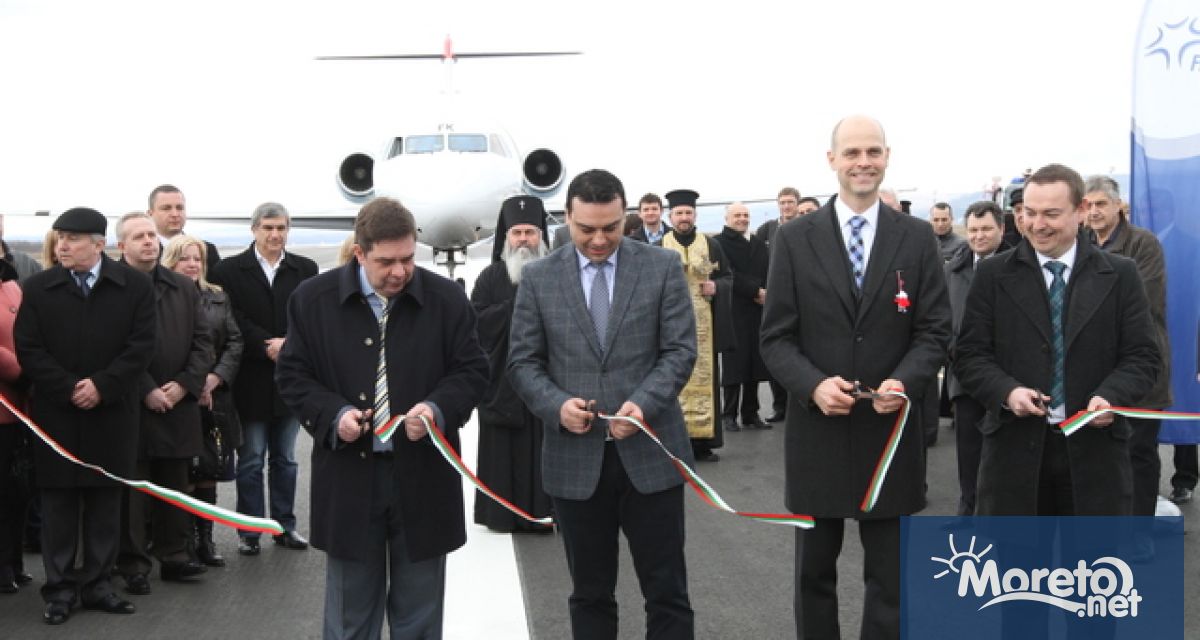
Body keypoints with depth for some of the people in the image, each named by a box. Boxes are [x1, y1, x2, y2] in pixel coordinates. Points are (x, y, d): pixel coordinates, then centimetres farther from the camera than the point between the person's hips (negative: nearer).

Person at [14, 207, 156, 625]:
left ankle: (97, 585, 16)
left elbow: (141, 346, -4)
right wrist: (68, 389, -13)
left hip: (111, 414, 0)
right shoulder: (38, 288, 2)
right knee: (58, 504, 4)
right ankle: (60, 588, 12)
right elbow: (28, 348, -3)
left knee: (105, 503, 7)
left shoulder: (134, 286, 0)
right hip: (55, 413, 0)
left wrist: (102, 386, -14)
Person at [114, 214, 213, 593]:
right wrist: (146, 391, -15)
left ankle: (175, 556, 22)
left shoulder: (183, 288, 11)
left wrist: (185, 384, -5)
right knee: (132, 491, 3)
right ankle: (133, 565, 11)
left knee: (175, 487, 13)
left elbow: (202, 342, 9)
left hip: (178, 405, 5)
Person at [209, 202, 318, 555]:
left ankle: (285, 525, 21)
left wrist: (288, 344, -16)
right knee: (251, 460, 5)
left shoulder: (305, 270, 5)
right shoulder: (229, 270, -1)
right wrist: (267, 347, -17)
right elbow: (232, 320, -9)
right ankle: (249, 531, 13)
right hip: (251, 380, -2)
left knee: (285, 458, 12)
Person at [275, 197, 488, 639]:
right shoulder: (314, 299, -2)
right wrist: (334, 415, -15)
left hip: (422, 477, 0)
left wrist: (438, 409, -18)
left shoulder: (447, 298, -2)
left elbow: (472, 370, 2)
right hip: (349, 478, 0)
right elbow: (293, 374, 3)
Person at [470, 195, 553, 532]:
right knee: (504, 451, 2)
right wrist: (516, 307, -12)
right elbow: (476, 321, -4)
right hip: (502, 377, 0)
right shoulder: (491, 277, 6)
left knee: (542, 449, 0)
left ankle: (542, 511, 8)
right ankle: (502, 513, 10)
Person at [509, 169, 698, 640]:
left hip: (650, 453, -1)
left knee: (667, 592, 5)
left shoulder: (662, 267, 1)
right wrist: (557, 405, -16)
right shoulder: (539, 278, 4)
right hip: (575, 458, 1)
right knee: (590, 595, 12)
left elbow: (680, 350, -3)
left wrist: (643, 403, -20)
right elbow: (523, 362, 4)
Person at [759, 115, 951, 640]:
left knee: (890, 576, 9)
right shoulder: (794, 239, 0)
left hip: (890, 430, 0)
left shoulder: (918, 238, 3)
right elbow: (775, 336, -2)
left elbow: (935, 330, 0)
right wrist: (813, 384, -20)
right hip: (817, 430, 0)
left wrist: (904, 381, -19)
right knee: (814, 571, 13)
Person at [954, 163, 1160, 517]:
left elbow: (1142, 356, 4)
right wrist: (1007, 391, -16)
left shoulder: (1120, 275, 6)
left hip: (1095, 446, 1)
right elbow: (969, 355, 3)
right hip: (1014, 445, 0)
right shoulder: (993, 274, 5)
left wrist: (1111, 397, -16)